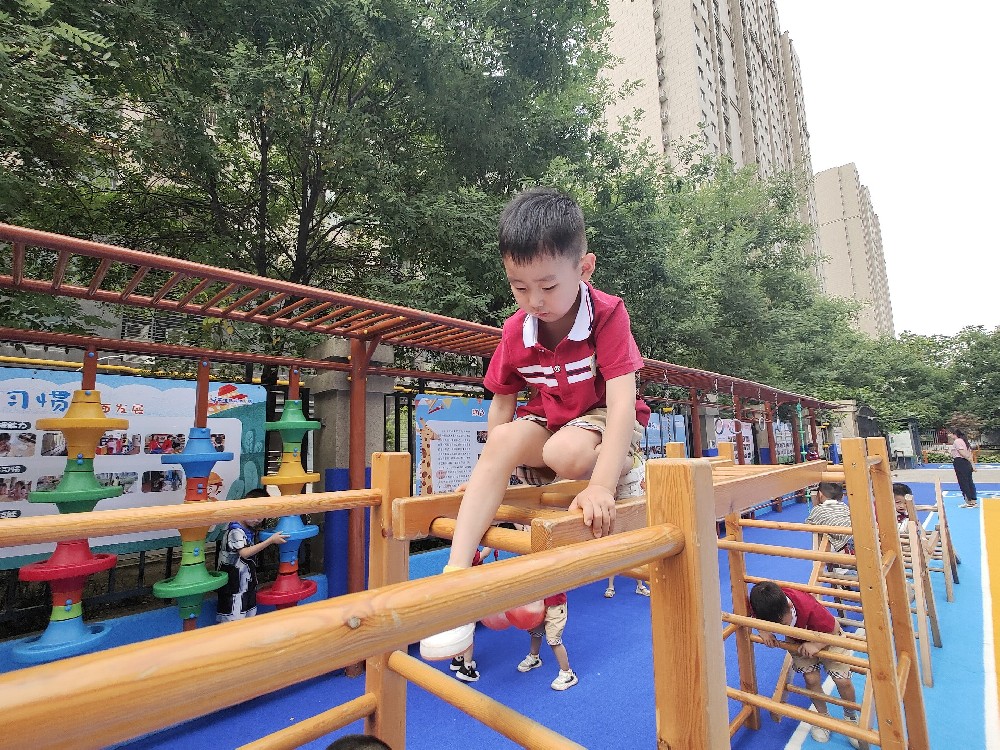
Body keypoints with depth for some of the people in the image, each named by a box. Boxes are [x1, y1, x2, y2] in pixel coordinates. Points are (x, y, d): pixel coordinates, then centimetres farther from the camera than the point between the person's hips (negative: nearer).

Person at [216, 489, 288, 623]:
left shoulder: (251, 529, 6)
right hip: (234, 584, -9)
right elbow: (245, 552, -31)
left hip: (247, 580, 9)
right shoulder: (236, 531, -20)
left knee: (249, 614, 17)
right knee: (234, 617, -3)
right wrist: (271, 540, -34)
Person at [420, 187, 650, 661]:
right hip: (548, 422, 4)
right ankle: (457, 568, -25)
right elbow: (502, 404, 0)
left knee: (569, 453, -36)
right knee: (504, 440, -26)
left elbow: (622, 403, -30)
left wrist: (602, 484, -41)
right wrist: (490, 477, 0)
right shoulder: (516, 331, -10)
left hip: (604, 424, -4)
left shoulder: (607, 315, -22)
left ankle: (627, 474, -3)